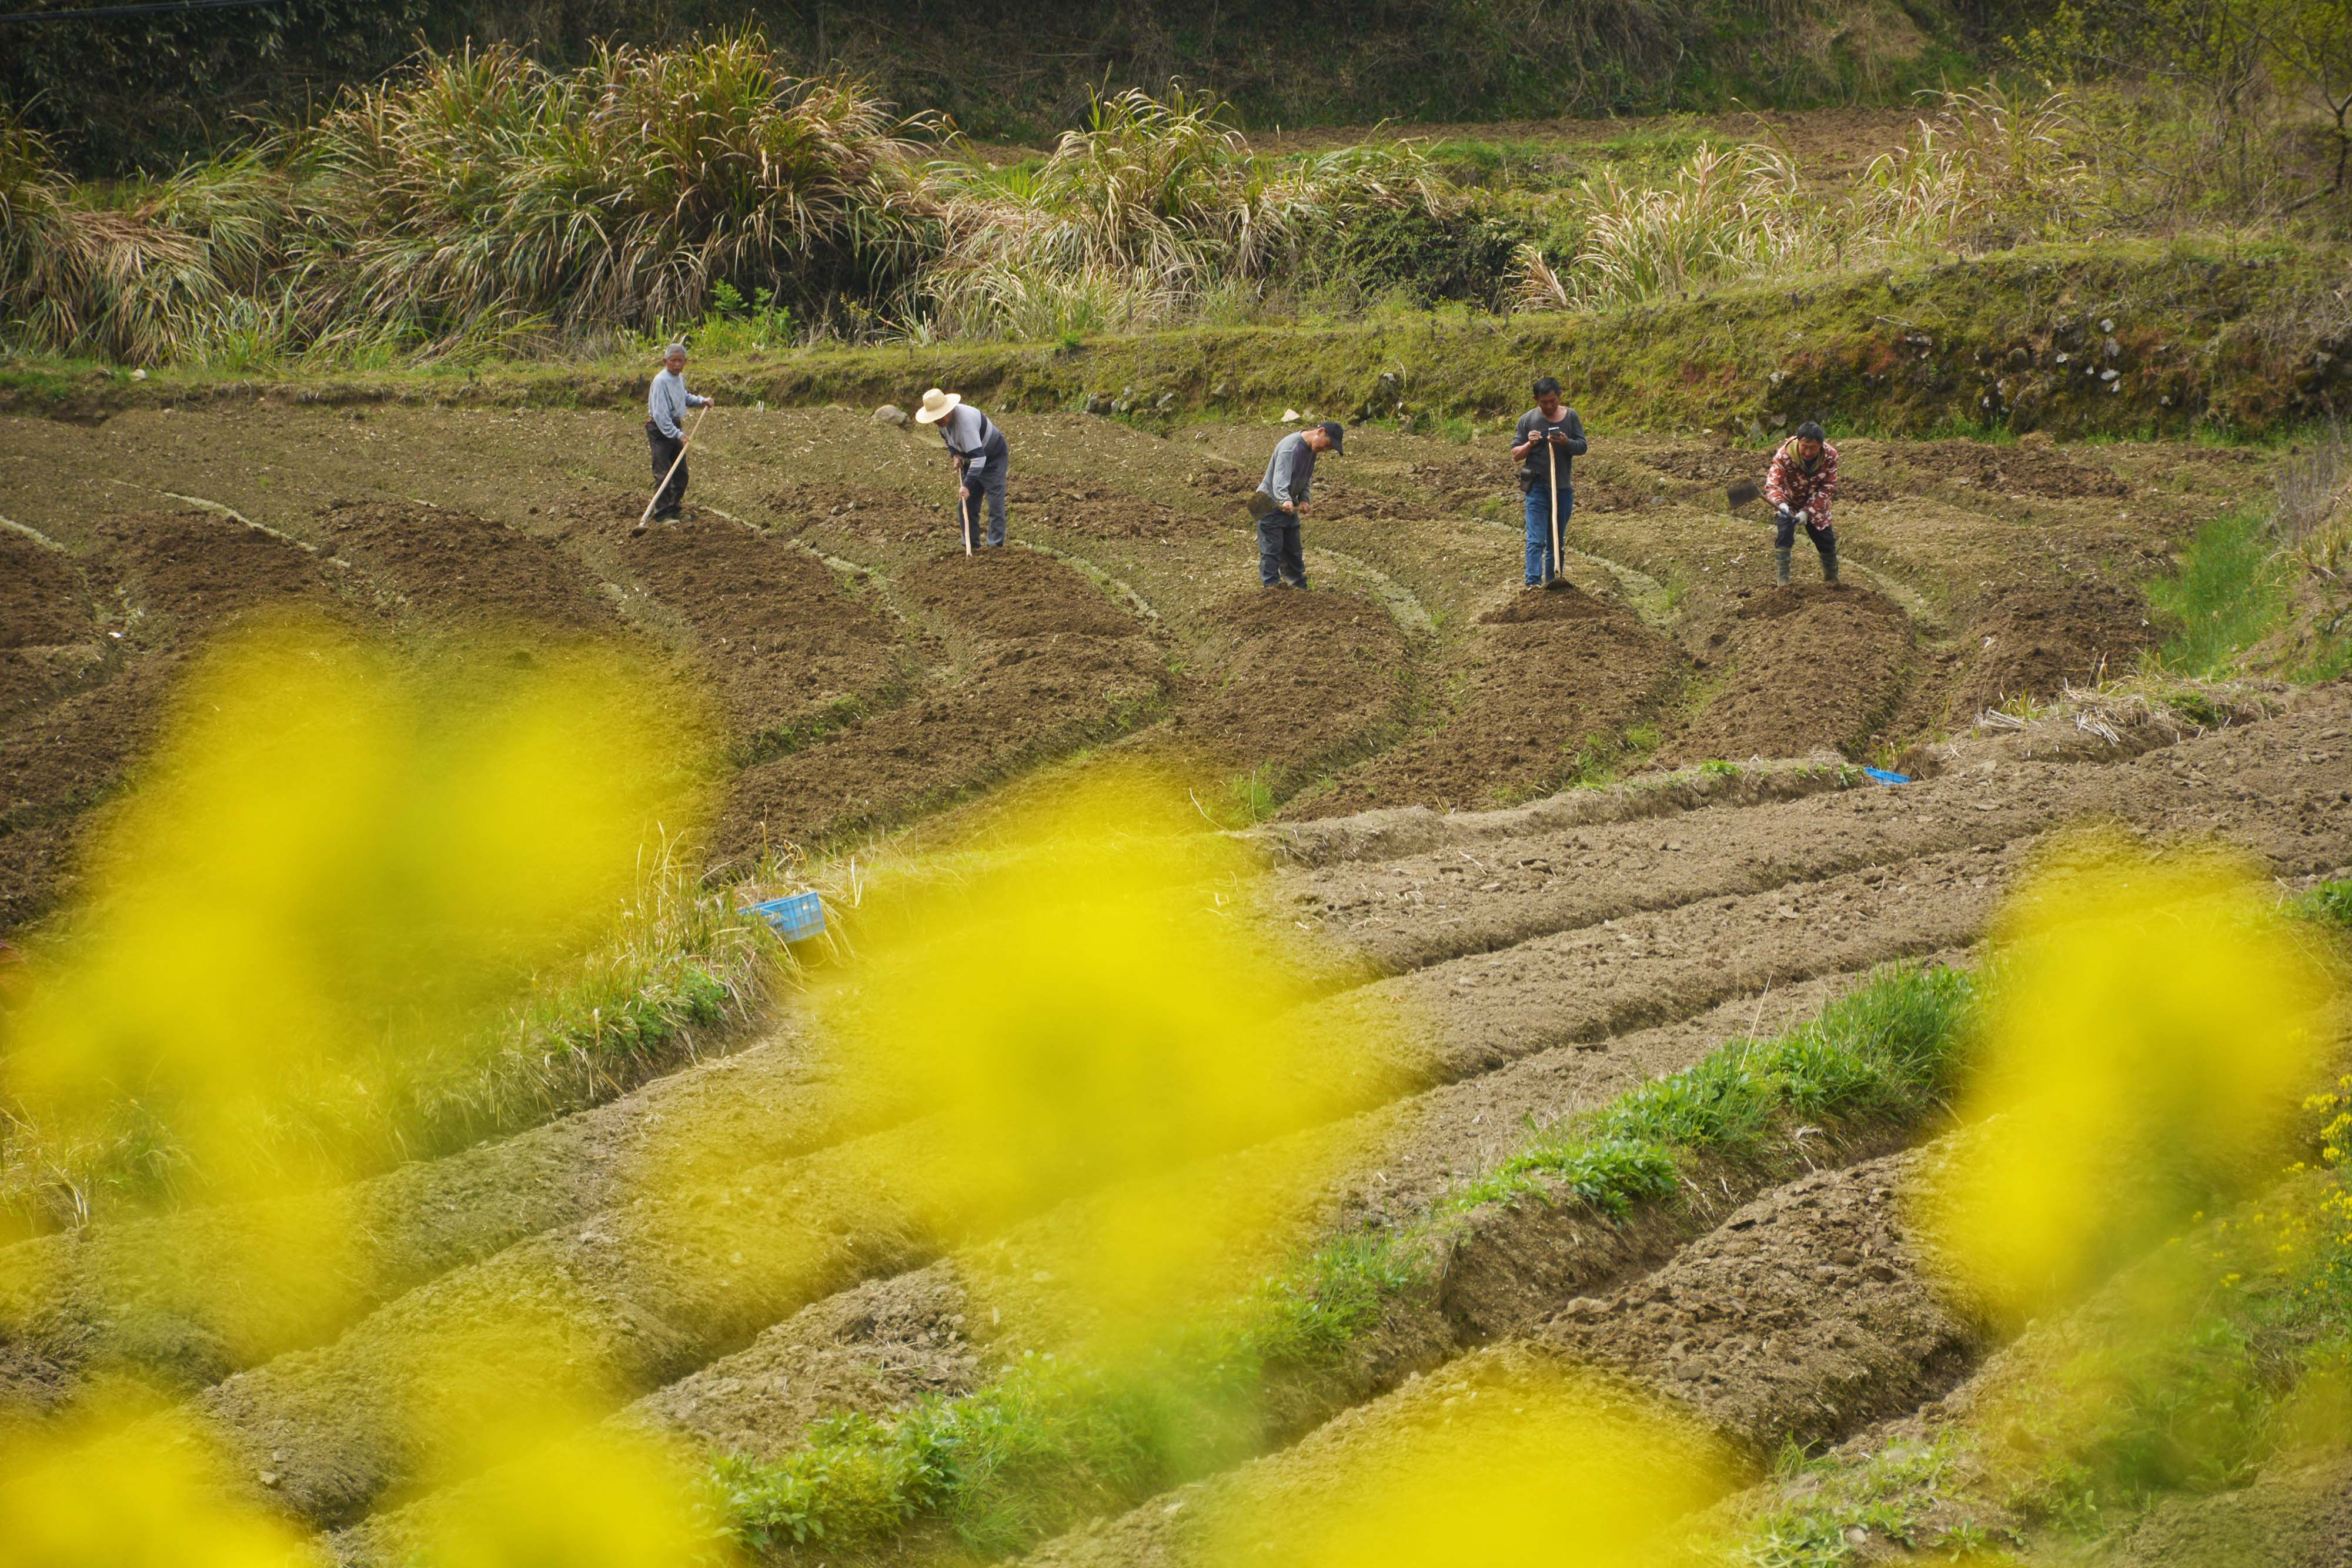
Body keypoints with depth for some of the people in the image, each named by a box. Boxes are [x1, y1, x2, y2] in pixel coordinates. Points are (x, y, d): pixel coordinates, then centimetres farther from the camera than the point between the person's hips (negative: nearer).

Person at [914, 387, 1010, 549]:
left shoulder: (965, 421, -37)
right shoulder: (944, 420, -9)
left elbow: (978, 458, -44)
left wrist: (967, 485, -49)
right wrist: (955, 455, -6)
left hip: (993, 460, -9)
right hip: (971, 462, 9)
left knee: (995, 503, -13)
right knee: (965, 505, 7)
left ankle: (997, 544, -10)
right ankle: (971, 545, 14)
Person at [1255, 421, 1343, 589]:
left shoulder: (1311, 449, 4)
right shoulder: (1291, 447, -27)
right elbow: (1280, 480, -39)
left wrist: (1304, 499, -4)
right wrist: (1285, 500, -56)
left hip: (1289, 506, 9)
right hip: (1270, 505, -9)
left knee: (1293, 552, 16)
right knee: (1271, 551, -8)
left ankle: (1300, 587, 24)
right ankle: (1271, 587, -6)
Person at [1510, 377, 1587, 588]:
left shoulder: (1571, 416, 6)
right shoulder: (1528, 420, 0)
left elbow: (1582, 447, 3)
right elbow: (1515, 453, 4)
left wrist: (1567, 443, -17)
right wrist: (1529, 444, -16)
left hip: (1563, 488, 3)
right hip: (1537, 488, -3)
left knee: (1557, 539, 11)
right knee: (1536, 539, -12)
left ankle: (1553, 578, 18)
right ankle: (1533, 581, -17)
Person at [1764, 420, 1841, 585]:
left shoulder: (1830, 456, -24)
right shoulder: (1784, 456, -33)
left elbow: (1828, 487, -19)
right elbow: (1773, 484, -38)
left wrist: (1808, 512, -29)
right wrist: (1781, 504, -60)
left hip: (1815, 504, 3)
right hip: (1789, 502, -3)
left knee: (1826, 540, 8)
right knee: (1783, 536, -22)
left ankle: (1832, 581, 32)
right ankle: (1782, 583, -16)